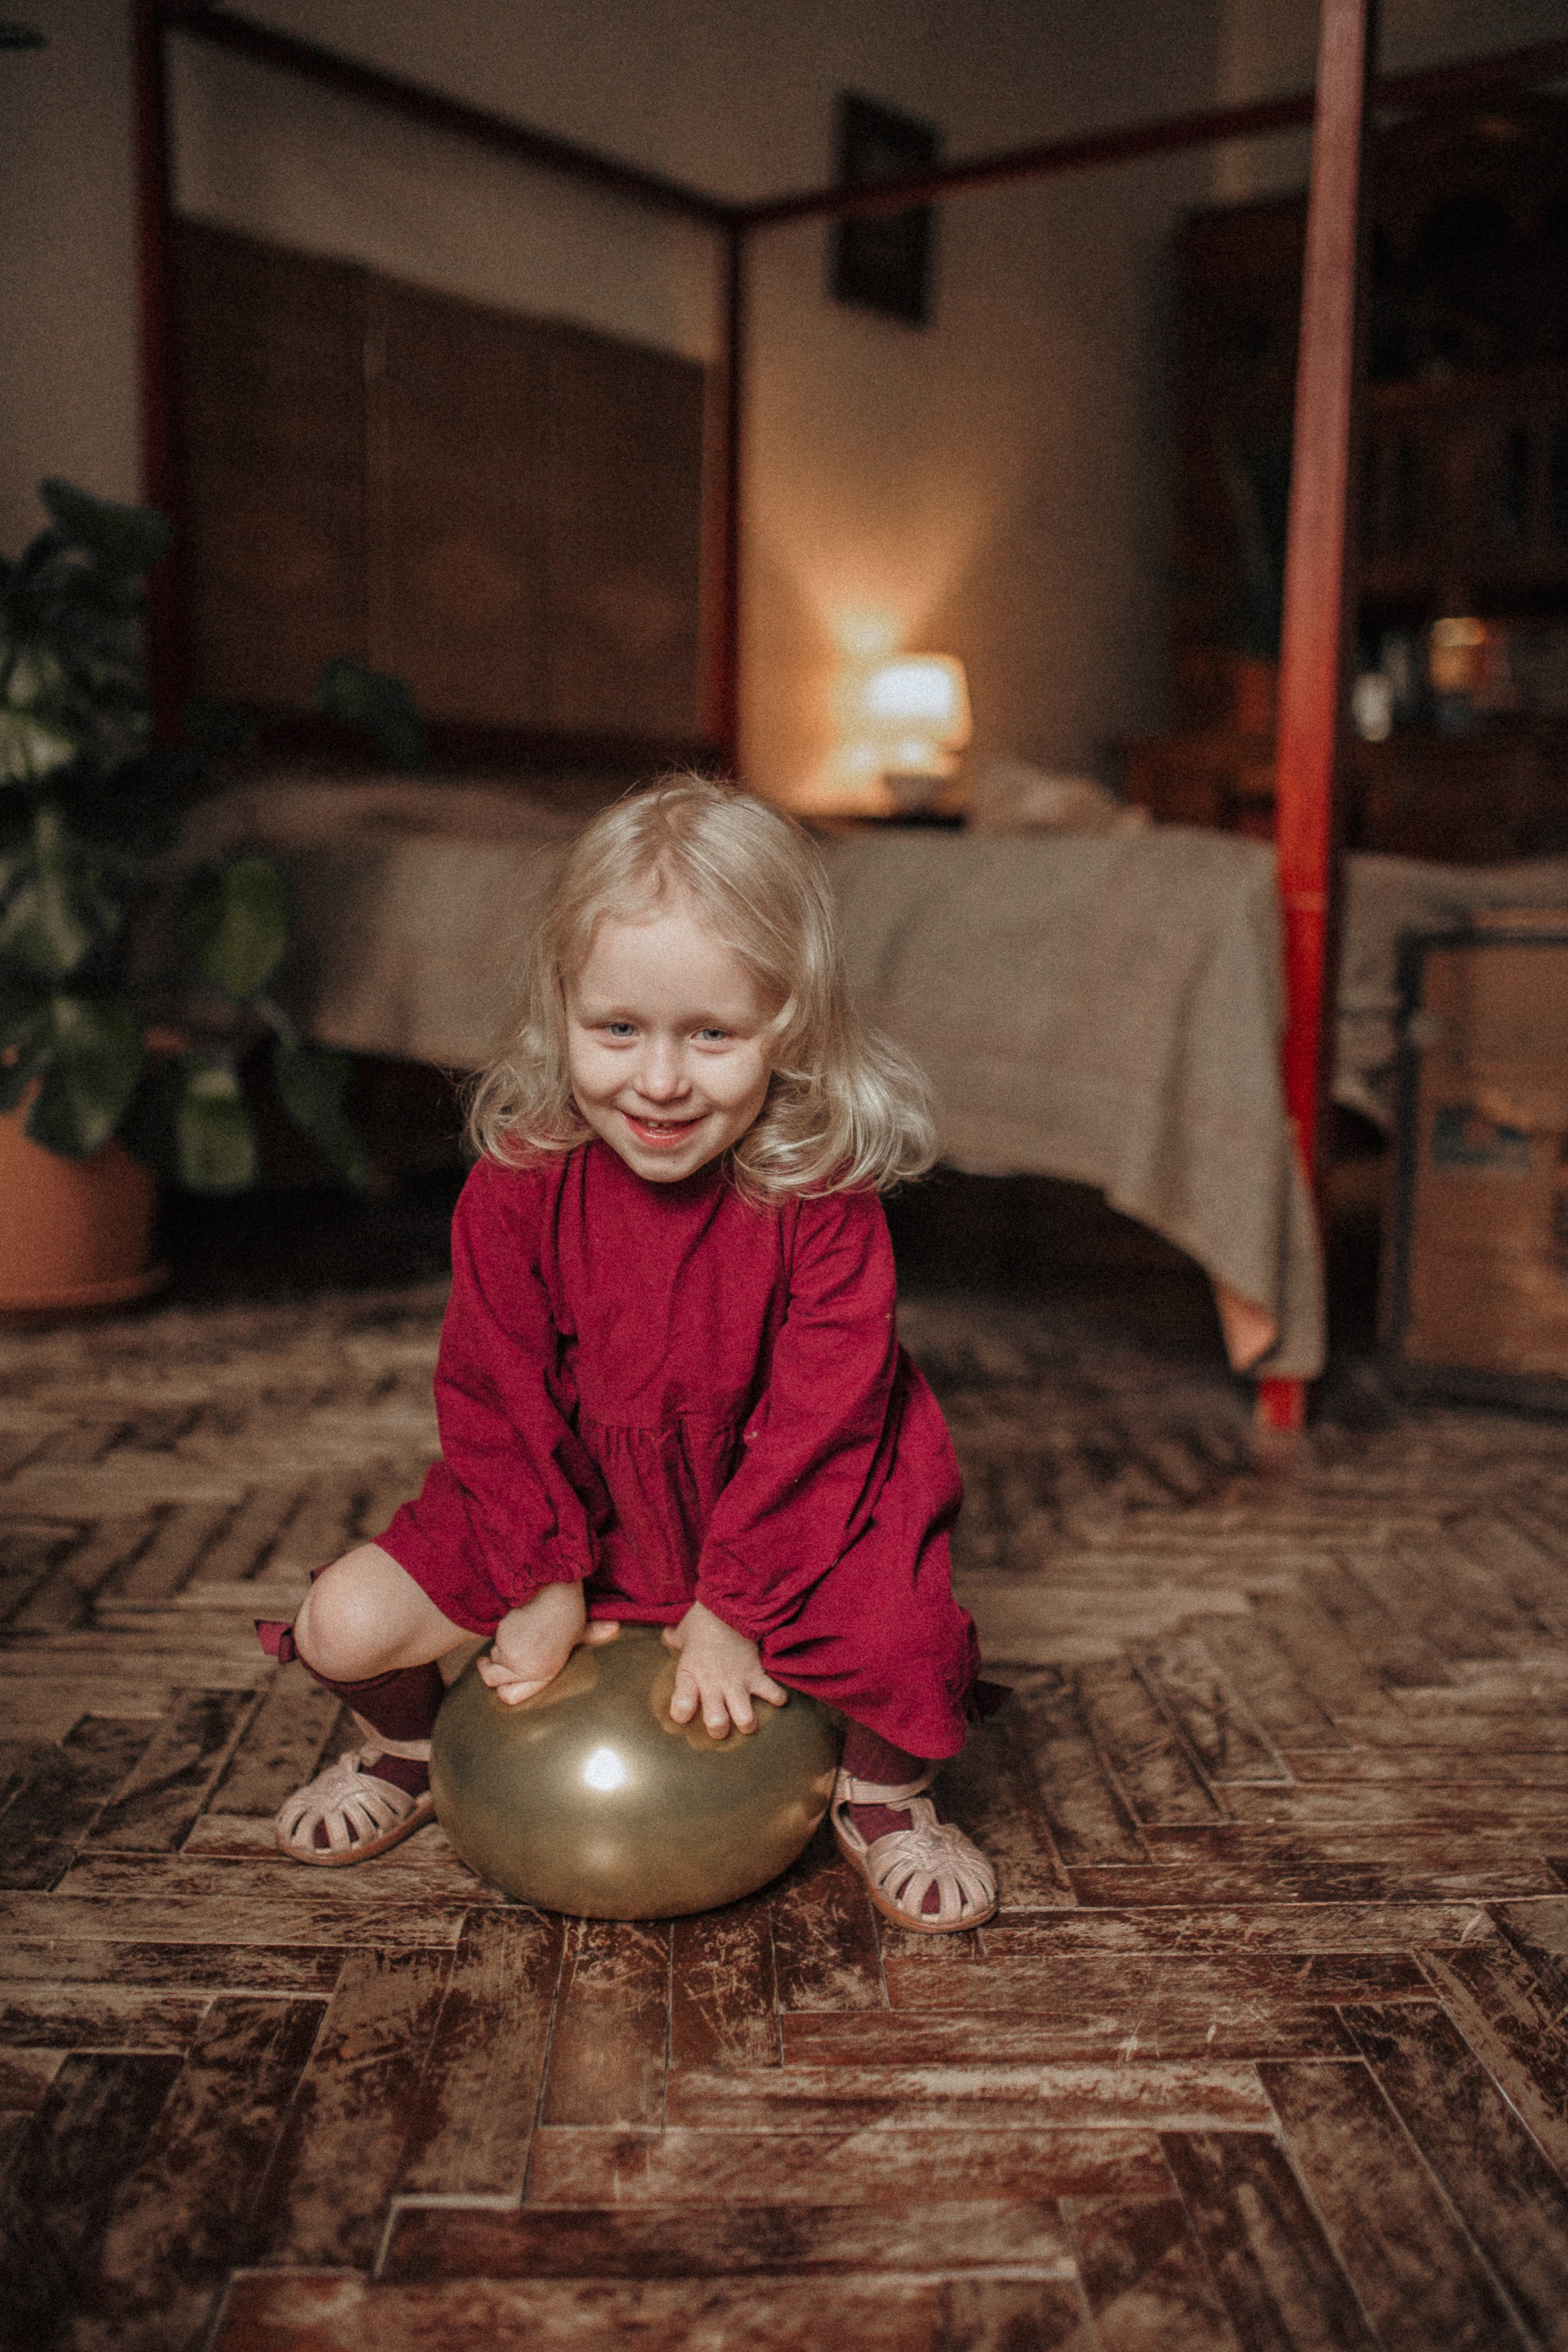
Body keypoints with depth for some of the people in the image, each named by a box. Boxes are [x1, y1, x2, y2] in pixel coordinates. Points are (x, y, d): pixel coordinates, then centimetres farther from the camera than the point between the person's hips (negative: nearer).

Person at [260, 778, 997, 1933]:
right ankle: (409, 1750, 26)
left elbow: (816, 1414, -18)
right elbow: (496, 1392, -7)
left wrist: (729, 1608, -17)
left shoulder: (825, 1197, -23)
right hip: (572, 1500, 2)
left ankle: (884, 1798, 10)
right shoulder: (517, 1185, -17)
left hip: (784, 1503, -1)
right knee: (344, 1624, -11)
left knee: (908, 1640, -27)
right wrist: (543, 1581, -8)